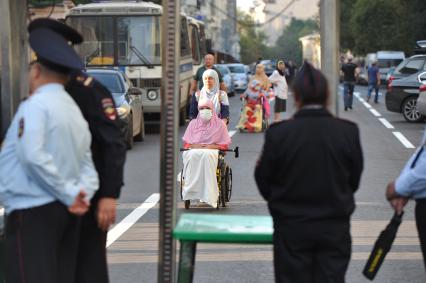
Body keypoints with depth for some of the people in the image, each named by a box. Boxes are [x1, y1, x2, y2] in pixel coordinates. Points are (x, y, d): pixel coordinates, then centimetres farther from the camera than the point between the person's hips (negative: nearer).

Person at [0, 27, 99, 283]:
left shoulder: (36, 105, -8)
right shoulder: (75, 111, 19)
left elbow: (33, 155, -21)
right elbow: (87, 166, 14)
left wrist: (70, 194, -16)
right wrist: (83, 194, -3)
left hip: (33, 211, -9)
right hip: (65, 214, 9)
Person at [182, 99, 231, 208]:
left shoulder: (219, 124, 14)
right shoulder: (193, 123, 21)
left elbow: (224, 144, 8)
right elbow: (186, 143, 16)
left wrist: (211, 146, -9)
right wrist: (195, 146, -6)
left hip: (212, 151, -2)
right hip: (194, 150, 2)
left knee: (206, 155, -40)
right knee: (192, 155, -37)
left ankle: (208, 194, -45)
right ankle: (190, 190, -43)